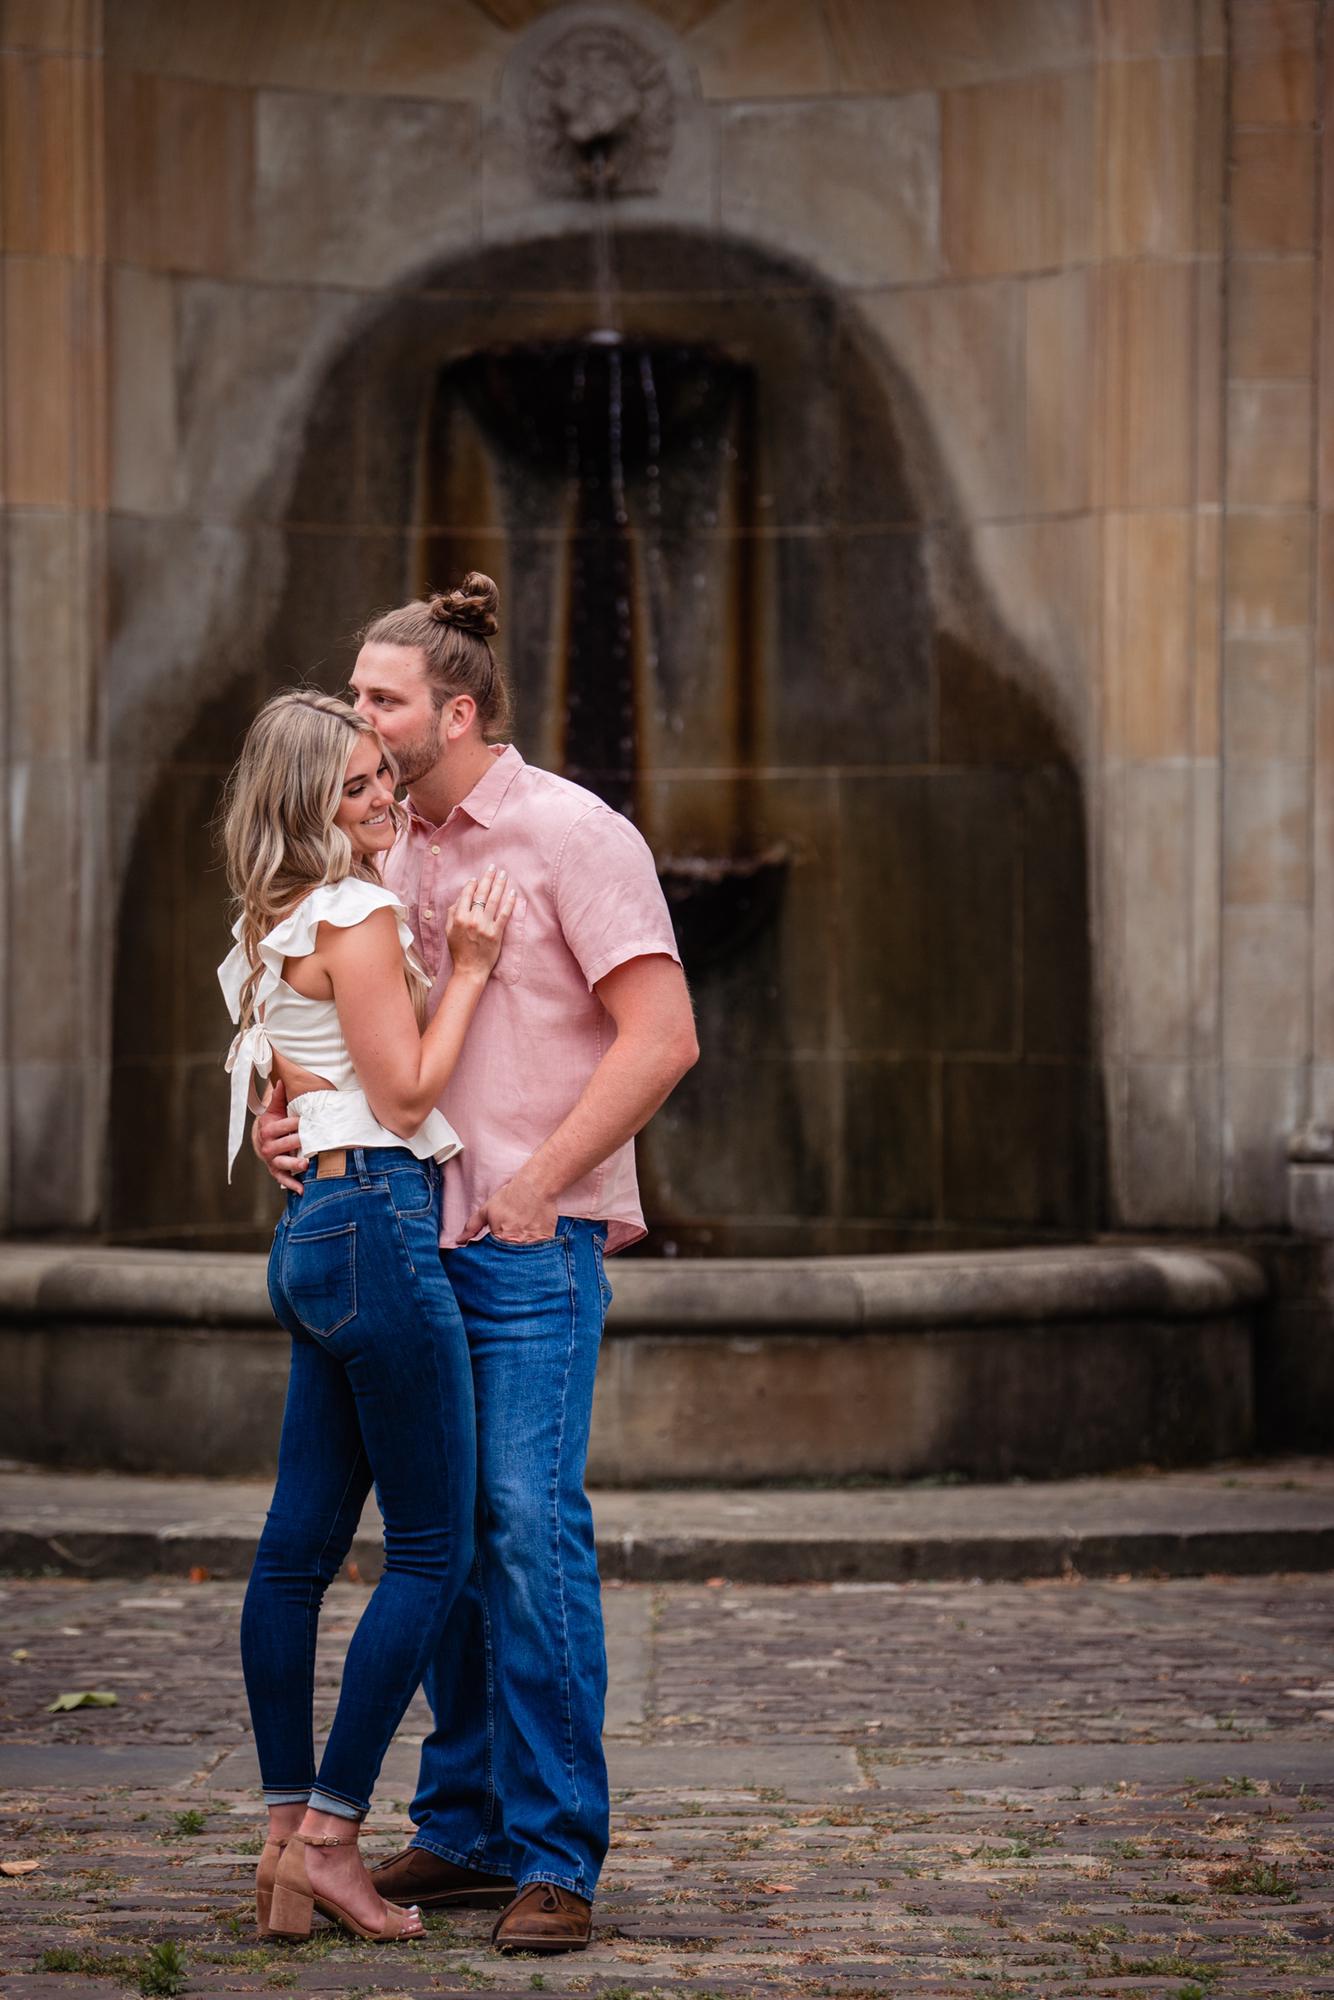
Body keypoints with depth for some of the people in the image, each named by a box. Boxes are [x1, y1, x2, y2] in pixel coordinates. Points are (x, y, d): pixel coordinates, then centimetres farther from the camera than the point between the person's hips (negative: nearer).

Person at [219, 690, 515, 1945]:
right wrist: (468, 971, -5)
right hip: (375, 1221, -10)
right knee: (432, 1548, -6)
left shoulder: (275, 926, 18)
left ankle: (286, 1839, 11)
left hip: (316, 1232, 10)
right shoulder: (358, 917, -11)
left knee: (301, 1541, 8)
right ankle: (329, 1835, -6)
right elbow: (405, 1095, -11)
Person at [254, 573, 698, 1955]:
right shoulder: (390, 853, 14)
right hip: (416, 1238, 7)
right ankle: (465, 1830, 16)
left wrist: (536, 1185, -16)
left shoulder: (571, 834, -7)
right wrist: (288, 1115, 3)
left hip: (534, 1247, -7)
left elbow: (662, 1034, -13)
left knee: (531, 1529, -12)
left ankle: (555, 1860, -8)